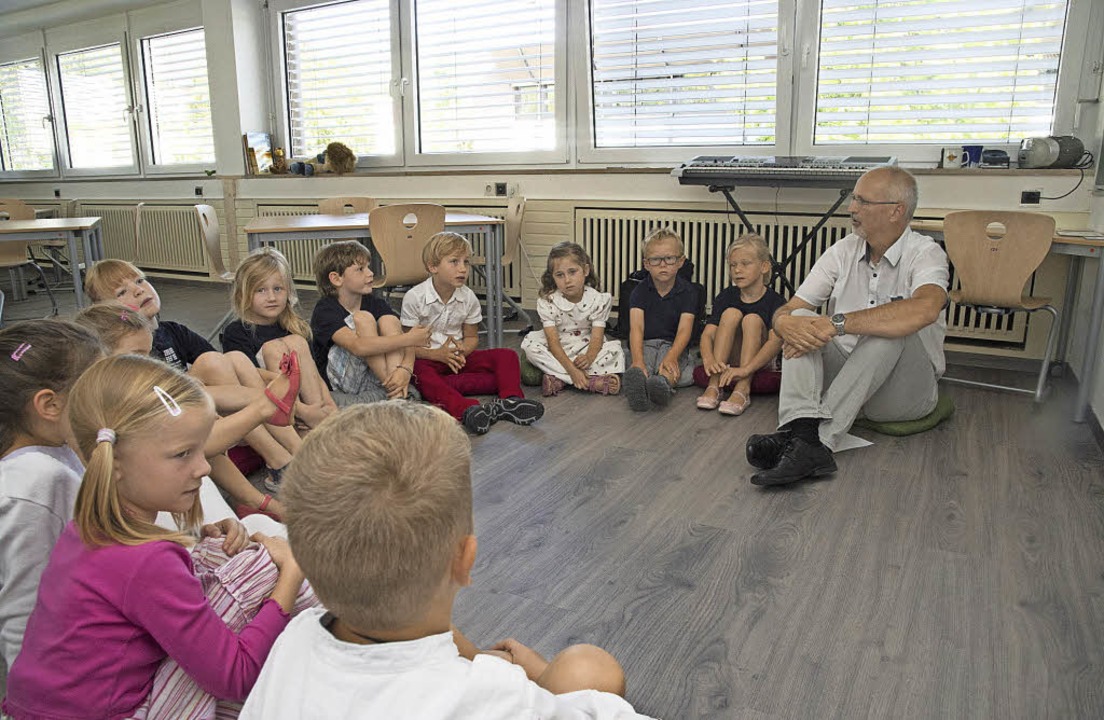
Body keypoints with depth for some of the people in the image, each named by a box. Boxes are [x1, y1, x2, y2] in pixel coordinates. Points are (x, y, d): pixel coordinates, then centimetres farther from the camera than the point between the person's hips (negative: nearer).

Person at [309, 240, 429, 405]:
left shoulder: (375, 303, 4)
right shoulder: (325, 310, -14)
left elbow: (406, 343, -8)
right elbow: (358, 346, -32)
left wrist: (405, 368, -30)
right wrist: (408, 338, -31)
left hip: (373, 377, 5)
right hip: (339, 383, -5)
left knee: (389, 320, -16)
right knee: (362, 319, -22)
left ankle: (397, 394, -30)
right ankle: (393, 389, -22)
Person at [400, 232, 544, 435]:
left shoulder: (468, 298, 1)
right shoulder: (415, 297, -11)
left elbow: (471, 337, 9)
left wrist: (462, 350, -15)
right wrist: (438, 354, -24)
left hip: (458, 358, 4)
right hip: (429, 358, -4)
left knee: (507, 356, -14)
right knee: (420, 373, -40)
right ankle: (467, 410, -62)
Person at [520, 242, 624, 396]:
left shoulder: (598, 300, -11)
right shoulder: (547, 302, -13)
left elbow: (597, 338, -17)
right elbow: (553, 341, -20)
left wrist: (589, 357, -42)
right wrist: (571, 369, -35)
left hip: (586, 348, 0)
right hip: (559, 351, 0)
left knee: (615, 349, -25)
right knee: (529, 344, -28)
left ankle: (558, 379, -33)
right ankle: (593, 381, -34)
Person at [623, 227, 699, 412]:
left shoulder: (688, 292, -3)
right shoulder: (641, 291, -2)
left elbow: (684, 330, -17)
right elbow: (636, 328, -17)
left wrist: (671, 356, -39)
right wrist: (637, 360, -37)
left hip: (673, 346, 0)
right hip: (645, 345, 0)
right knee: (645, 356, -35)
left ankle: (663, 383, -66)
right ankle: (638, 378, -67)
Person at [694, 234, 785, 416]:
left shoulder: (775, 302, -11)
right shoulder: (726, 296, -2)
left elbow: (776, 341, -28)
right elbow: (708, 333, -13)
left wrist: (745, 369, -44)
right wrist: (708, 359, -37)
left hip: (759, 364, -2)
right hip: (726, 361, 2)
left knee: (752, 319, -25)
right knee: (731, 313, -21)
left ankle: (742, 390, -37)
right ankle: (713, 386, -31)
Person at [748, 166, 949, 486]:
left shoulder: (925, 253, -9)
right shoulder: (843, 251, 5)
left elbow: (925, 309, -34)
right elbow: (786, 311, -1)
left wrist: (837, 323, -37)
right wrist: (785, 322, -27)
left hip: (904, 390, -4)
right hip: (843, 373, 4)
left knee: (891, 327, -32)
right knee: (801, 322, -18)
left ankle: (819, 439, -42)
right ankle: (801, 429, -43)